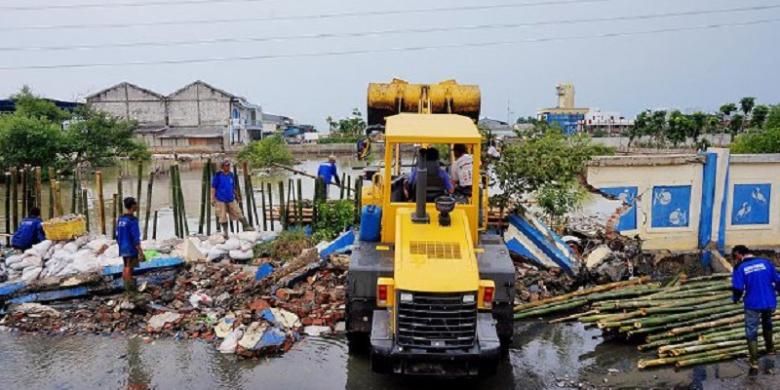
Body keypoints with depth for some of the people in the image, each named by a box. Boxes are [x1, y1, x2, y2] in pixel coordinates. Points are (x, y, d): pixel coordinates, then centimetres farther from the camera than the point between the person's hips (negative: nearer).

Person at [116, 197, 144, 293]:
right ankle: (130, 290, 2)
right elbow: (135, 238, -20)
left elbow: (117, 235, 13)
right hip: (131, 249, -8)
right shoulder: (132, 220, -19)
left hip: (123, 249, 8)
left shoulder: (120, 219, 7)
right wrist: (140, 251, -16)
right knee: (129, 269, -3)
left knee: (126, 268, 17)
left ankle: (127, 288, 27)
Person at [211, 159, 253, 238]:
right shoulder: (218, 175, -8)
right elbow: (213, 188, -6)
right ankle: (225, 232, 13)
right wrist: (212, 199, -9)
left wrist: (236, 196, 22)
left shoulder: (231, 175, 6)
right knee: (223, 217, 3)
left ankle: (246, 226, 13)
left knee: (238, 213, 2)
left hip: (231, 199, 4)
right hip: (220, 200, -4)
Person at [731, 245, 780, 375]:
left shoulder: (740, 268, -9)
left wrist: (736, 299, 8)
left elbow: (738, 288, -13)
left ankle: (754, 364, 3)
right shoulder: (766, 262, -1)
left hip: (753, 305, -4)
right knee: (767, 323, 33)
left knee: (751, 334, 7)